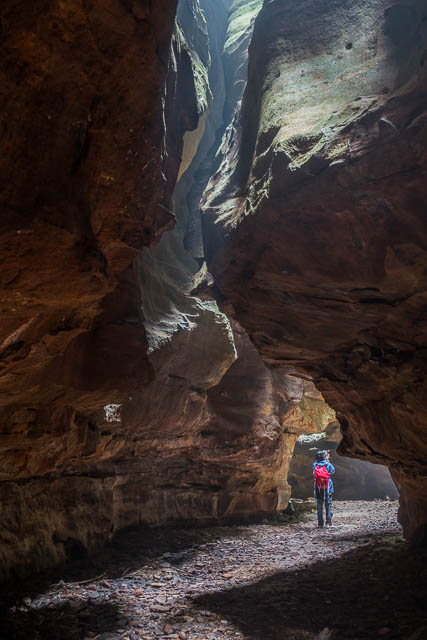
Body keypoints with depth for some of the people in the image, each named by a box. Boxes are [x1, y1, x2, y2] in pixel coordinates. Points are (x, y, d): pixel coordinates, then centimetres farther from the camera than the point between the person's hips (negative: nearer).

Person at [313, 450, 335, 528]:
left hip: (318, 488, 2)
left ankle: (320, 523, 8)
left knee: (319, 506, 8)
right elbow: (333, 470, 8)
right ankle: (328, 522, 7)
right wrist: (327, 460, 11)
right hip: (327, 488, -1)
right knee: (328, 505, 10)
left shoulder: (315, 465, -5)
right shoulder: (328, 465, -9)